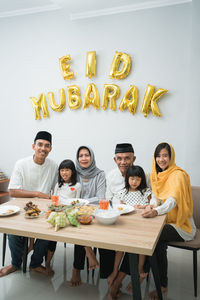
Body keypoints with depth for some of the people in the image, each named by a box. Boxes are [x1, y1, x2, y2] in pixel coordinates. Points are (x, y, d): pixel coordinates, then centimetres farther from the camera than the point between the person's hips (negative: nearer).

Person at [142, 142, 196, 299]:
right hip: (164, 221, 6)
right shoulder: (156, 175, 7)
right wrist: (150, 207, -15)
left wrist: (156, 211, -51)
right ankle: (162, 285, -4)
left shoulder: (178, 175, -17)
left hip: (182, 225, -6)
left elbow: (173, 200, -32)